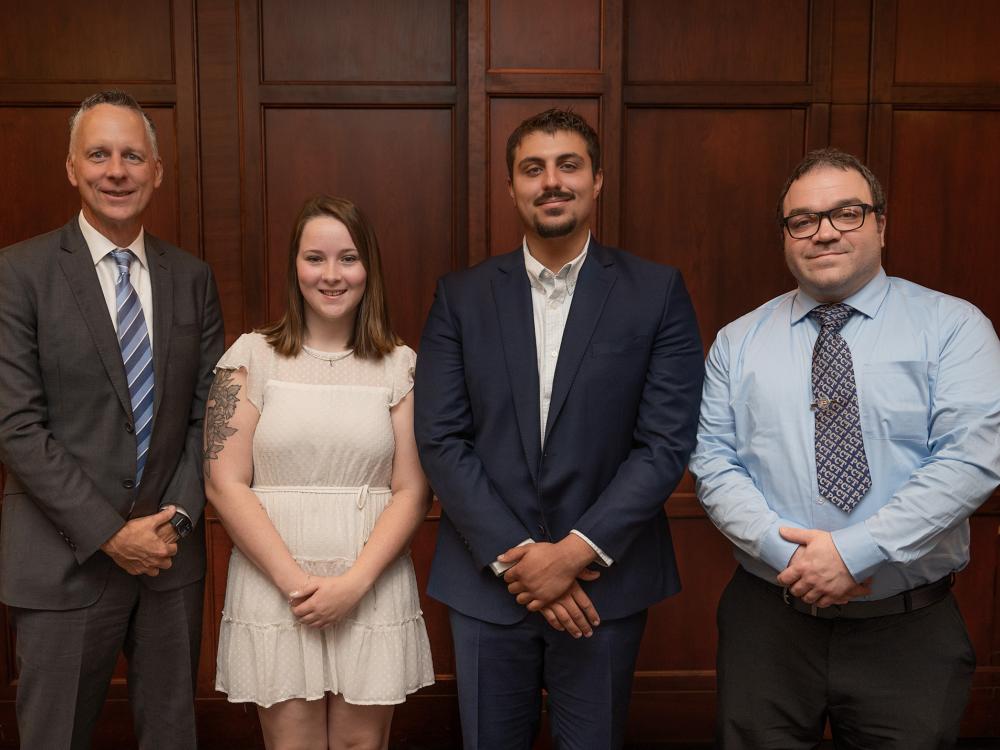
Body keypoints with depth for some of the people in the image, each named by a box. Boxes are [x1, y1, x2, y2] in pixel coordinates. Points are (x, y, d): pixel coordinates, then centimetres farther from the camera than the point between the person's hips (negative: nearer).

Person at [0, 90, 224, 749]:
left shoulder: (192, 277, 6)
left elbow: (207, 411, 6)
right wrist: (110, 534, -14)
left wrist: (178, 518, -7)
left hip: (172, 553, 3)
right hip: (65, 563, -3)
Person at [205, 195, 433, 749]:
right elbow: (225, 484, -4)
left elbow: (413, 491, 0)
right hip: (275, 590, -1)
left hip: (374, 592, 1)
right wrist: (296, 581, -10)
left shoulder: (400, 366, 3)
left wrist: (355, 582, -12)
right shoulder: (251, 356, 1)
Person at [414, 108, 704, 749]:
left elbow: (667, 441, -7)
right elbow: (441, 439, -4)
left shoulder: (657, 292, -2)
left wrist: (578, 551, -13)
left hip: (605, 580, -1)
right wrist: (515, 553, -11)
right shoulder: (461, 296, 1)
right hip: (487, 579, 1)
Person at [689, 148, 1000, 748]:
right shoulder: (738, 343, 5)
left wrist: (855, 551, -20)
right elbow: (714, 463, 0)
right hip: (768, 619, 2)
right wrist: (784, 550, -16)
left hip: (910, 629, -1)